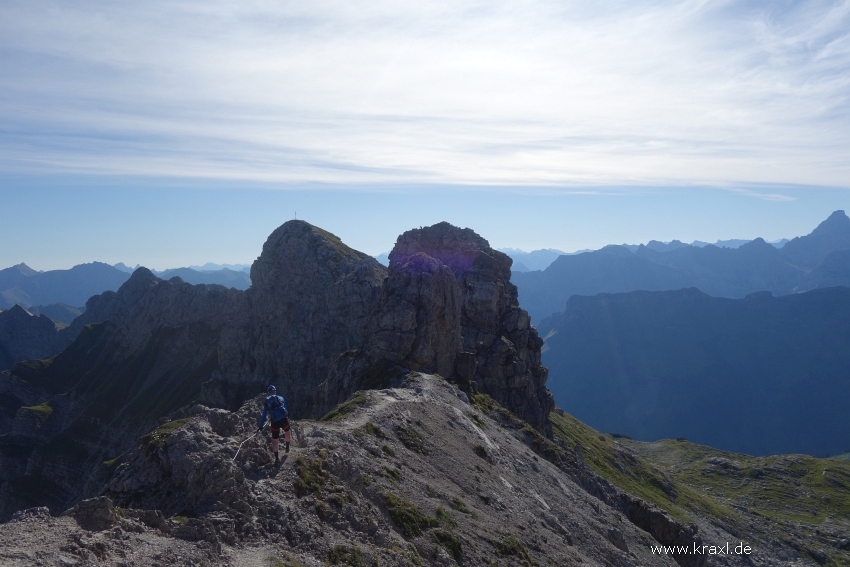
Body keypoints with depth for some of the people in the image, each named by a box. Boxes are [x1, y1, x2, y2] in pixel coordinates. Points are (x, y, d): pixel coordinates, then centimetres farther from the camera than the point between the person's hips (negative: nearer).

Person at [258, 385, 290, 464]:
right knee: (287, 432, 32)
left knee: (275, 440, 11)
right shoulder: (281, 398, 13)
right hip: (284, 419, 1)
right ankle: (287, 447, 45)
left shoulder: (266, 402, 11)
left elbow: (264, 415, 8)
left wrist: (261, 426, 14)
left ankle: (276, 458, 7)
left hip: (275, 422, -1)